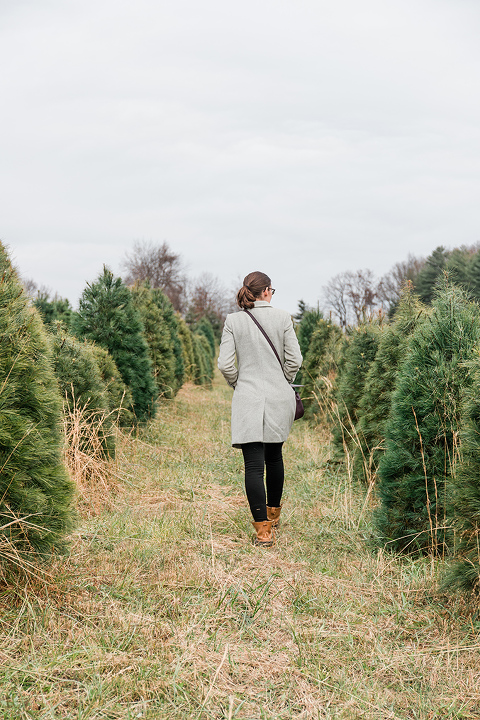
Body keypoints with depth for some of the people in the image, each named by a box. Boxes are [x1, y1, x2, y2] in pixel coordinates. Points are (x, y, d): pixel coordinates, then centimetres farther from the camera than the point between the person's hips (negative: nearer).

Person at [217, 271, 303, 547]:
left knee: (254, 464, -3)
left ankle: (263, 530, -7)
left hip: (248, 399, -1)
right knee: (274, 456, 20)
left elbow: (225, 364, -5)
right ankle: (273, 514, 36)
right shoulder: (283, 318, -2)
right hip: (280, 399, 2)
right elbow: (295, 360, -3)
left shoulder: (233, 321, -2)